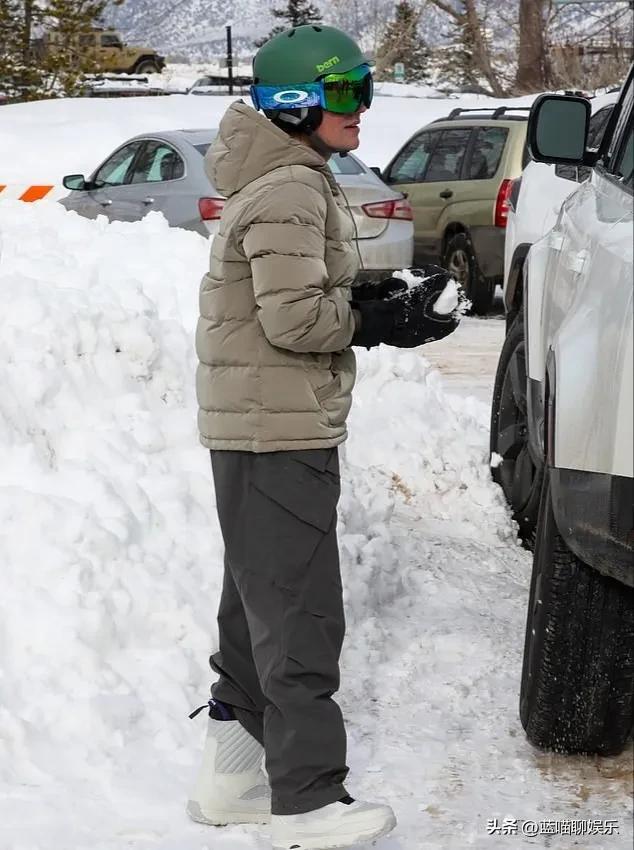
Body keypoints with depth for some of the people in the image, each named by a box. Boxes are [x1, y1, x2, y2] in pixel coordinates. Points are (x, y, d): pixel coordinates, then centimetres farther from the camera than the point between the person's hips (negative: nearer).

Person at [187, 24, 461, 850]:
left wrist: (366, 300, 4)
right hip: (278, 433, -11)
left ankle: (233, 774, 27)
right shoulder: (290, 194, -18)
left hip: (260, 426, 11)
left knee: (259, 606, 18)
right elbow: (294, 318, -24)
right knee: (300, 617, -8)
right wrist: (384, 323, -13)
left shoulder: (287, 181, 15)